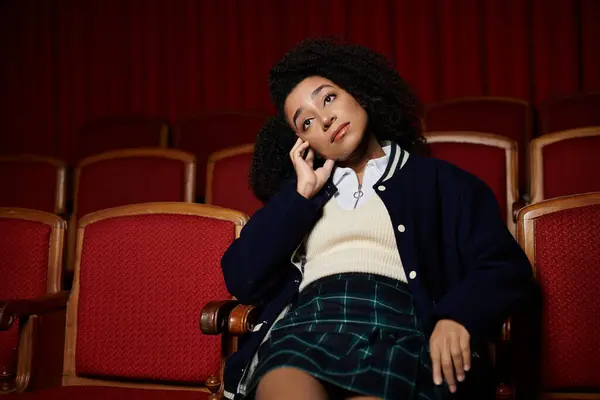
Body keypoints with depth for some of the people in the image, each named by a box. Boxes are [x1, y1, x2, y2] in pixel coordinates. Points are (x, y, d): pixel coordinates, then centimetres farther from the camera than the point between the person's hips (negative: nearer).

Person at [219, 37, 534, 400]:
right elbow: (242, 280, 13)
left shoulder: (439, 180, 18)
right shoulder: (301, 194, 26)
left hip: (399, 326, -2)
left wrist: (457, 317, -14)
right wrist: (302, 193, 12)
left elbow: (507, 268, 6)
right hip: (303, 326, 2)